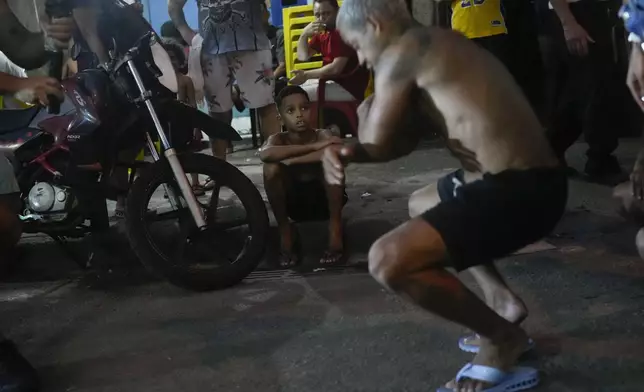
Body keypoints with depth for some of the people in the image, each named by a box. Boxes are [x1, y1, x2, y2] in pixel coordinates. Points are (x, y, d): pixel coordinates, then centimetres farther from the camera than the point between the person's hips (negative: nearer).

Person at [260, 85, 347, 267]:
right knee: (271, 168, -27)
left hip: (325, 200, -1)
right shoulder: (278, 139, -12)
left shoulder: (323, 135, -15)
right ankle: (285, 231, -10)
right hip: (295, 203, 1)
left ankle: (335, 228, -17)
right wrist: (312, 147, -38)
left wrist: (289, 161, -35)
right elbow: (265, 154, -38)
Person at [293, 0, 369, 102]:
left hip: (349, 87, -9)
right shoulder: (323, 33, 10)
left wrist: (306, 75, -19)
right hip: (331, 80, 9)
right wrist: (304, 35, -6)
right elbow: (303, 57, 12)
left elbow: (336, 68, -24)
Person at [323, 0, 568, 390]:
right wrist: (348, 153, 0)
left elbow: (377, 141, -8)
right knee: (420, 205, 33)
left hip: (519, 190, -11)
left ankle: (502, 338, 2)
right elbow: (402, 140, 18)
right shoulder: (431, 47, 19)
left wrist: (366, 110, 14)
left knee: (388, 260, -21)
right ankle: (502, 299, 21)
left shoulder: (403, 50, -11)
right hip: (519, 180, 11)